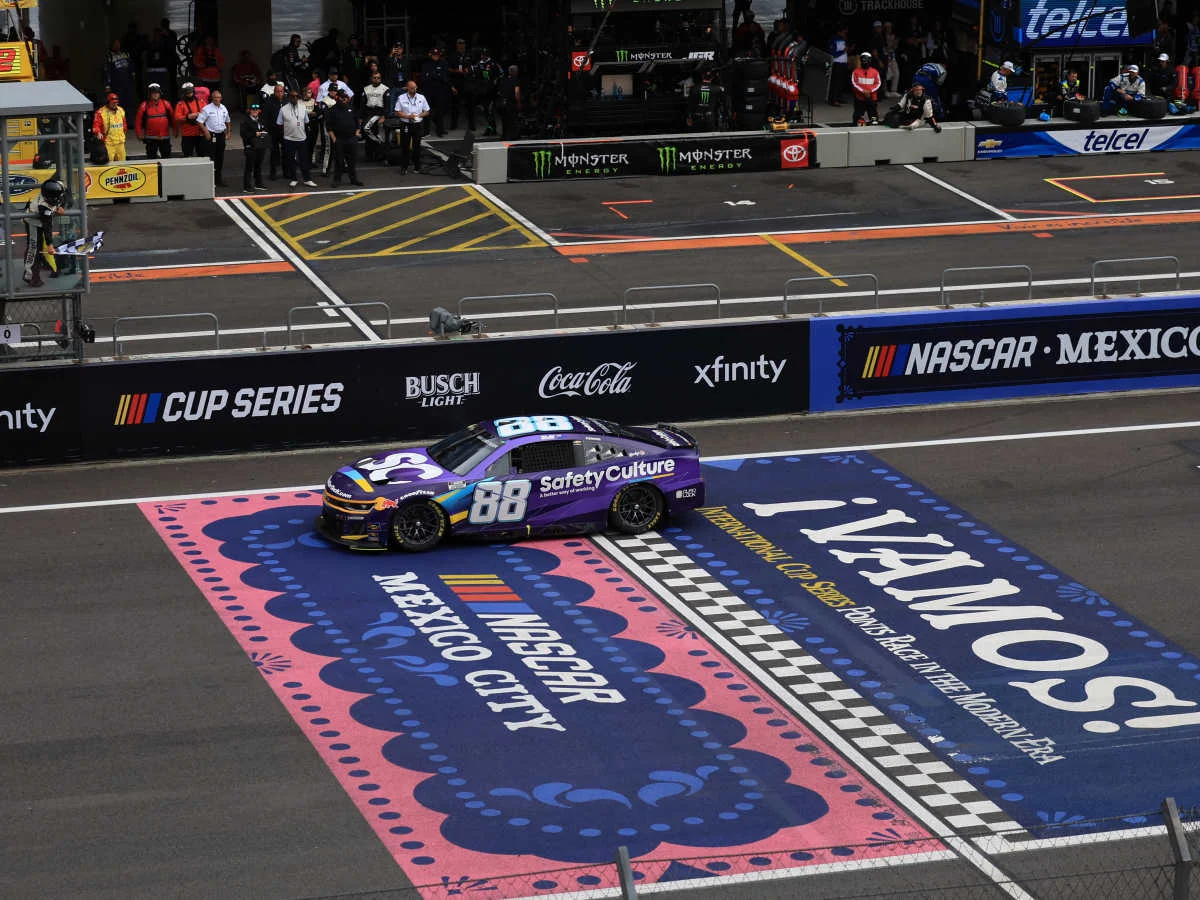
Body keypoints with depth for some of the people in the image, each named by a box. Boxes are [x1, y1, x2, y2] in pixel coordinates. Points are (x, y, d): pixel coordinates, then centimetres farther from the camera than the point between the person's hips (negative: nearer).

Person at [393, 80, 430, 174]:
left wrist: (419, 115, -9)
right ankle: (404, 167, 5)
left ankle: (417, 166, 14)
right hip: (405, 125, -1)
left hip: (418, 125, 2)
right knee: (405, 147, 0)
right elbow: (397, 112, -1)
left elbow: (427, 112, 10)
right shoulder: (401, 98, 1)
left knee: (417, 146, 5)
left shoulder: (421, 98, 7)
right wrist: (407, 116, -15)